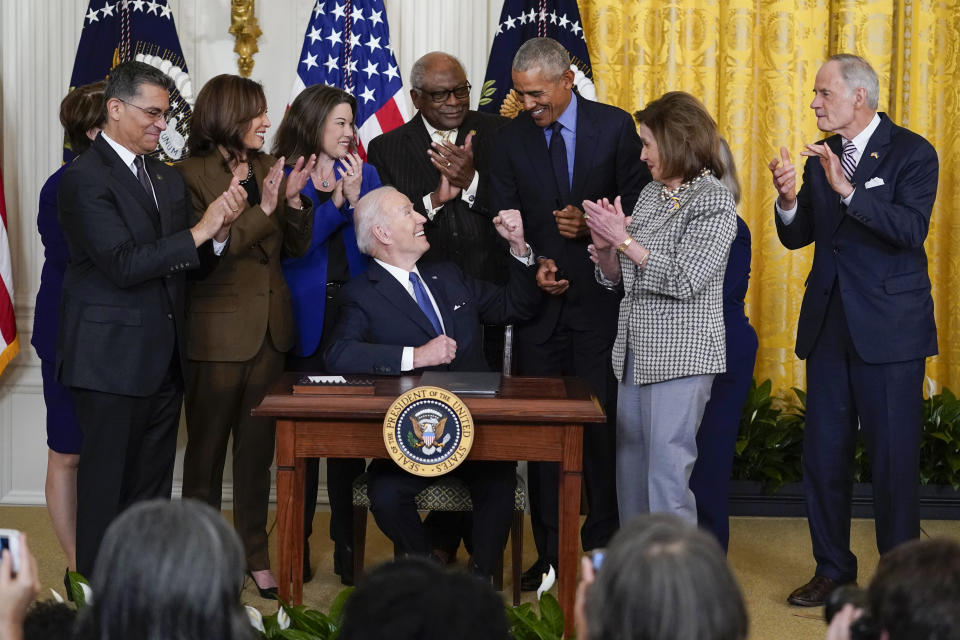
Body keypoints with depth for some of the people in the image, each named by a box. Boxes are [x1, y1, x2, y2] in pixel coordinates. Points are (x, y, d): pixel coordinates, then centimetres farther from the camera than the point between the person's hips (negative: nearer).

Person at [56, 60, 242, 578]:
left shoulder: (167, 179, 14)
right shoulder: (85, 178, -11)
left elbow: (195, 261, 14)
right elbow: (122, 265, -20)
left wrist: (220, 228, -6)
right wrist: (198, 232, -19)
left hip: (162, 360, 8)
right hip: (112, 358, -8)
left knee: (153, 489, 12)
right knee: (107, 489, 0)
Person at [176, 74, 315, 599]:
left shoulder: (267, 168, 8)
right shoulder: (190, 175, -11)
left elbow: (297, 247, 8)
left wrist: (293, 199, -10)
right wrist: (262, 210, -24)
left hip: (269, 329, 6)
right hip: (217, 333, -6)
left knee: (258, 447, 11)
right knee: (207, 448, 6)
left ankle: (254, 552, 20)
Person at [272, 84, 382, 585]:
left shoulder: (364, 174, 11)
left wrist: (355, 196, -9)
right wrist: (336, 202, -15)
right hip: (305, 324, -2)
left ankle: (347, 549, 9)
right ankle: (298, 548, 12)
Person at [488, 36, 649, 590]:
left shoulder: (616, 127, -2)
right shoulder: (512, 137, 5)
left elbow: (639, 207, 0)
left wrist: (593, 226, -17)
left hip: (600, 299, -2)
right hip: (539, 299, 2)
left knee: (602, 425, 1)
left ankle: (602, 548, 12)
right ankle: (550, 553, 11)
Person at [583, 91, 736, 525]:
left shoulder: (714, 202, -9)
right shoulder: (651, 194, 13)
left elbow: (684, 280, -18)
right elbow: (615, 278, 17)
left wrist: (624, 239, -14)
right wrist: (604, 245, -4)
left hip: (682, 355, -8)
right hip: (634, 350, 8)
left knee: (667, 472, -9)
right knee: (630, 469, 11)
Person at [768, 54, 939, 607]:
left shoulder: (911, 153, -8)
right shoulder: (821, 156, 10)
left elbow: (912, 229, -21)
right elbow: (797, 236, 9)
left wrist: (848, 190, -30)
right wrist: (789, 199, -12)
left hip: (889, 327, -6)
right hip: (830, 323, 6)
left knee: (894, 457, -1)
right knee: (824, 454, 10)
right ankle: (833, 568, 23)